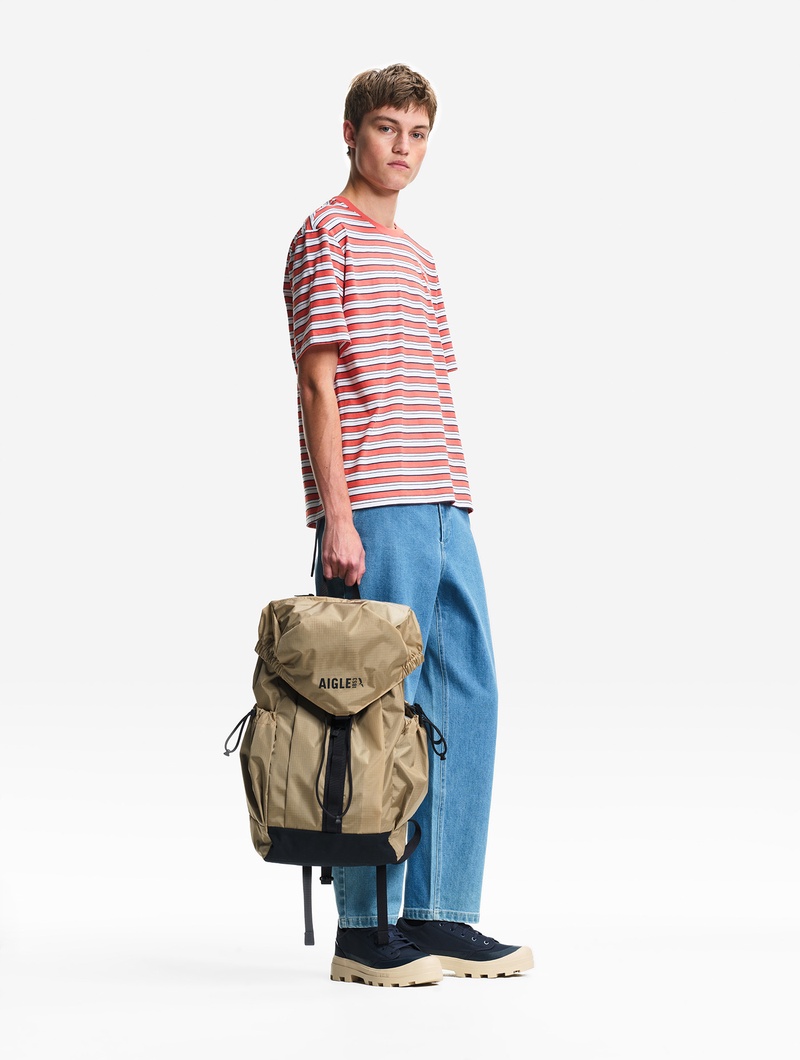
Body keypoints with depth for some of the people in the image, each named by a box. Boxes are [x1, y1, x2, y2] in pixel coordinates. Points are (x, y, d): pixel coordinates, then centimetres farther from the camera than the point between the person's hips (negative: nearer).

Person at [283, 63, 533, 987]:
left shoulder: (417, 258, 23)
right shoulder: (326, 236, -2)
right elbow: (318, 385, -9)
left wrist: (452, 511, 15)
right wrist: (339, 518, -15)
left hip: (442, 511, 8)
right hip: (373, 512, -8)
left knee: (468, 698, 6)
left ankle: (440, 915, 12)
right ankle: (363, 932, 1)